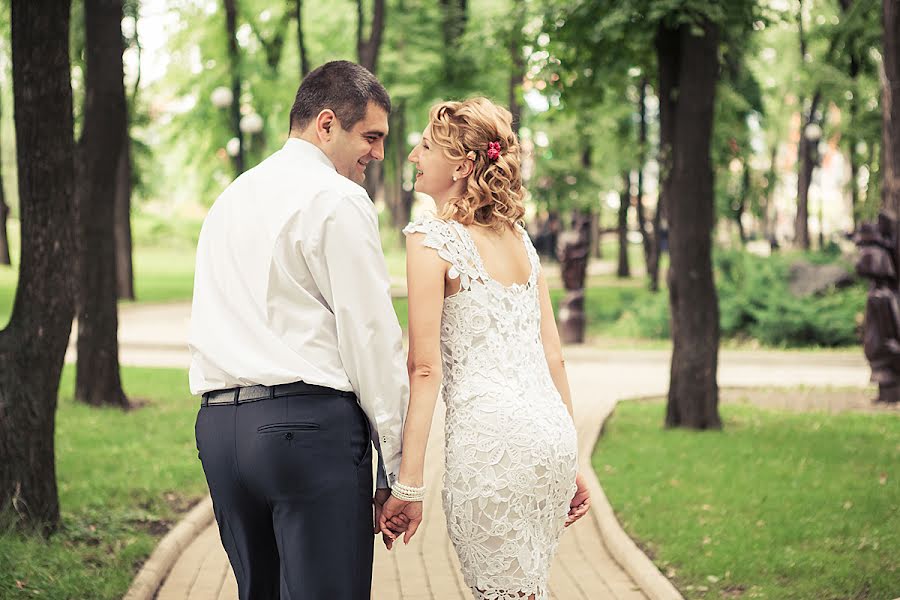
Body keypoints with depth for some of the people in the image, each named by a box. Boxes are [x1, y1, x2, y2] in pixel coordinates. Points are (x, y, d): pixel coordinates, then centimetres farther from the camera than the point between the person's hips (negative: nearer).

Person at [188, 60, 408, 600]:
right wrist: (395, 465, -5)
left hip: (220, 421, 8)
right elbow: (372, 336, -8)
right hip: (309, 423, -8)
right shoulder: (337, 199, -5)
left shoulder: (233, 197, 21)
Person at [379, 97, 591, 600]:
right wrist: (571, 463, 20)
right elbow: (552, 352, 15)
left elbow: (426, 368, -11)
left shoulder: (432, 238, -6)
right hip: (553, 431, 7)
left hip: (491, 440, -7)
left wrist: (409, 484, -11)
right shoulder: (519, 237, 14)